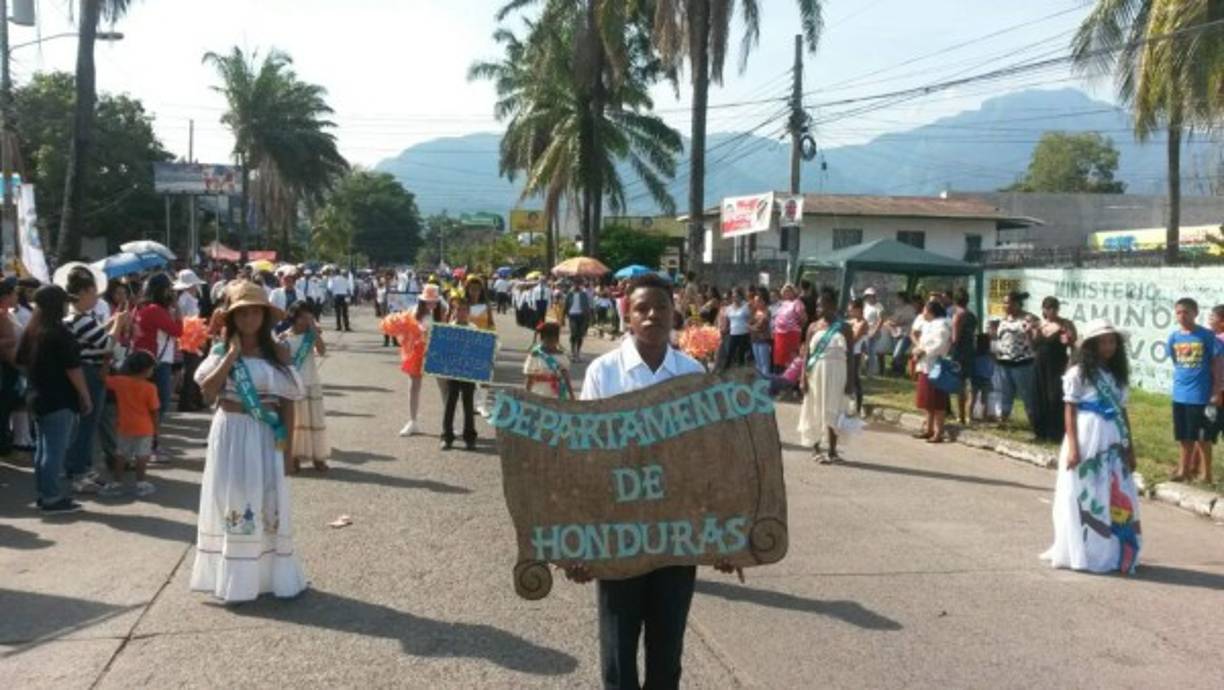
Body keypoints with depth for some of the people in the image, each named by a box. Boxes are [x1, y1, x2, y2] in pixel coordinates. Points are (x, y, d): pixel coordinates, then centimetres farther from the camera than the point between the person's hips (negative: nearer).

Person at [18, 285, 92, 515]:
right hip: (60, 400, -9)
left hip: (38, 397, 9)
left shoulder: (30, 331, 8)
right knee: (55, 450, -4)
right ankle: (52, 498, -1)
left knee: (43, 448, 15)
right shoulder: (60, 333, -17)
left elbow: (22, 362, 17)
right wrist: (85, 396, -9)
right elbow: (73, 369, -17)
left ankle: (45, 492, 22)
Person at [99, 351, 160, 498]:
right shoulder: (150, 387, -13)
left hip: (123, 427, 3)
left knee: (120, 456, 13)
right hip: (144, 429, -3)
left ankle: (116, 483, 18)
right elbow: (154, 411, -9)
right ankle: (140, 484, 9)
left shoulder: (119, 381, -5)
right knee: (141, 457, 6)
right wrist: (155, 428, 2)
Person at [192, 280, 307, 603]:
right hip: (231, 434, 0)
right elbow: (208, 392, -15)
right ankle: (234, 580, 15)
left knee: (268, 502, 6)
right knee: (232, 500, 5)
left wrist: (288, 440, -4)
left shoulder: (278, 353, 0)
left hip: (267, 436, 0)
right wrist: (232, 354, -15)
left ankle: (273, 575, 17)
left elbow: (288, 401, 0)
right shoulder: (221, 352, 0)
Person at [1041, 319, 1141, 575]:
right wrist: (1072, 446, -15)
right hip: (1087, 442, -6)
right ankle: (1081, 553, 9)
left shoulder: (1117, 374, 12)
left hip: (1113, 443, 6)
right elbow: (1069, 410, -7)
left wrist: (1130, 447, 12)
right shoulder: (1078, 373, -5)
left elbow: (1122, 412, 14)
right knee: (1084, 498, 1)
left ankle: (1113, 553, 18)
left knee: (1118, 499, 8)